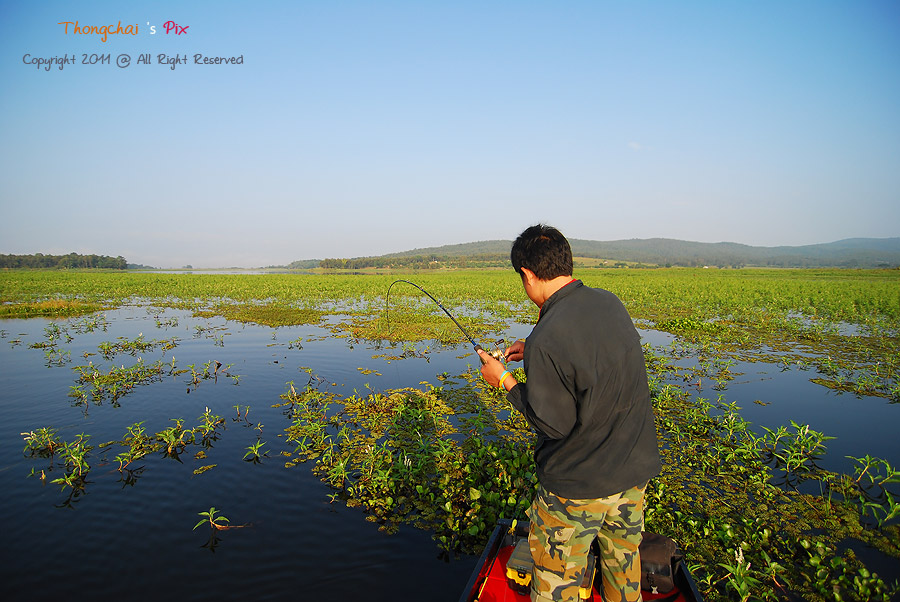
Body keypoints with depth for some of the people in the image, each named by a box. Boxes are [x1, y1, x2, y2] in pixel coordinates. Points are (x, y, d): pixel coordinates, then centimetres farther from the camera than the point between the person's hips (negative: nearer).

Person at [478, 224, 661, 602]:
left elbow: (553, 424, -20)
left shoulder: (545, 341, -28)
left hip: (578, 484, -7)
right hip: (636, 470, 7)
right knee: (623, 557, 27)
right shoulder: (610, 303, -5)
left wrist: (505, 381, -10)